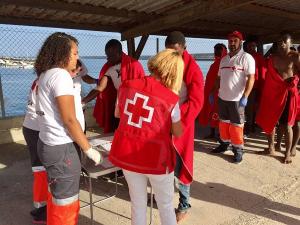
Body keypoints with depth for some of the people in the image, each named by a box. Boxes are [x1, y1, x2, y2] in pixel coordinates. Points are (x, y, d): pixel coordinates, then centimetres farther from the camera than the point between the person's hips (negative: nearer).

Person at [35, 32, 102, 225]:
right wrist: (89, 149, -13)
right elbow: (69, 119, -20)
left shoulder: (46, 74, 12)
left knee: (56, 197, 23)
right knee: (66, 205, 4)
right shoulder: (61, 75, -16)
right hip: (61, 148, -10)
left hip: (48, 144, 10)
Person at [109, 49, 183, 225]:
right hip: (156, 158, -3)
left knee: (138, 203, 22)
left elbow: (117, 113, 13)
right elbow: (178, 133, 0)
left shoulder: (127, 85, -5)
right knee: (166, 205, 19)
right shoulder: (171, 99, -15)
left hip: (126, 154, 4)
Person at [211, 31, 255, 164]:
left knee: (236, 125, 1)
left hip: (237, 99, -6)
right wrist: (213, 92, 15)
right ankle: (224, 143, 30)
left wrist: (245, 97, -23)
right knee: (223, 122, 15)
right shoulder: (224, 59, 14)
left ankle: (238, 150, 13)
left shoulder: (246, 58, -7)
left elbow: (251, 78, -14)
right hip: (222, 97, 6)